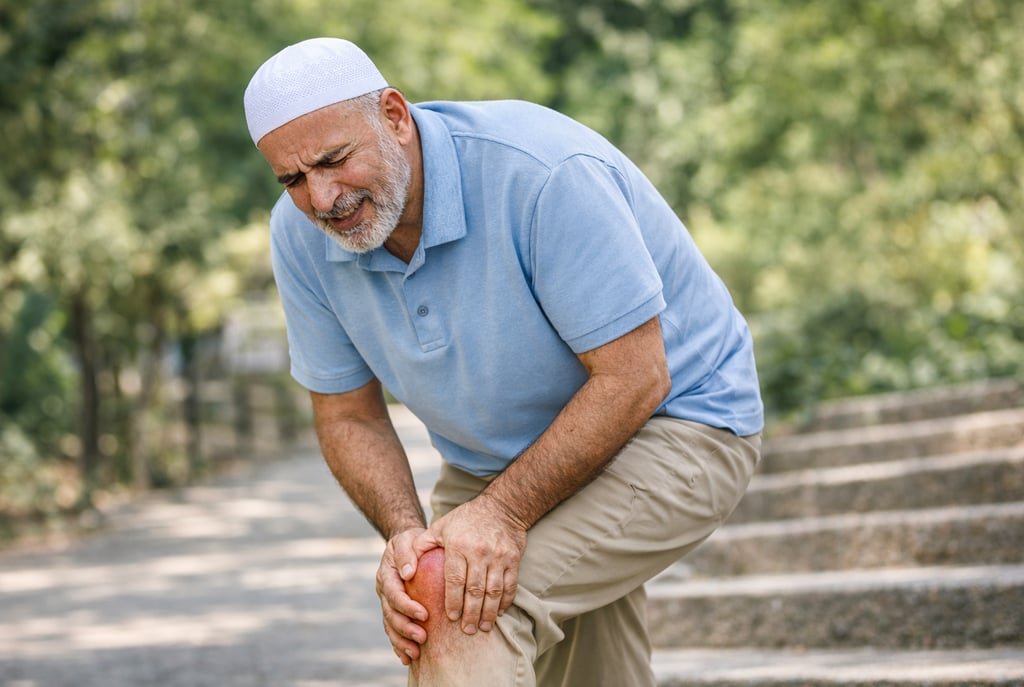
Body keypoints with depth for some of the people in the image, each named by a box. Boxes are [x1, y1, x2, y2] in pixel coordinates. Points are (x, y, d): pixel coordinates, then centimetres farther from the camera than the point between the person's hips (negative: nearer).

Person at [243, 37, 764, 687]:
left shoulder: (543, 173, -31)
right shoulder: (300, 235, -11)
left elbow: (632, 379, -28)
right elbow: (348, 416, -2)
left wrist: (503, 512, -31)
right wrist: (404, 533, -21)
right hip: (494, 461, 7)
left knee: (457, 610, -27)